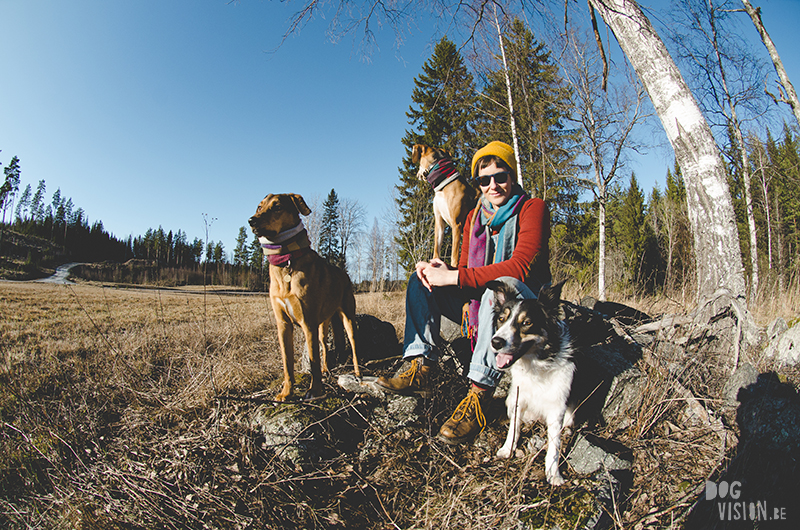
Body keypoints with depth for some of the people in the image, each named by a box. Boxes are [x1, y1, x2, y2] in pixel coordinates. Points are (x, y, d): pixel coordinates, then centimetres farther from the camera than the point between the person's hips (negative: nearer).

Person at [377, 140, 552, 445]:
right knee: (421, 280, -5)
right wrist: (442, 271, -18)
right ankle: (420, 369, -18)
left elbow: (521, 266, -25)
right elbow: (465, 271, 7)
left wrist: (453, 277, -27)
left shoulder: (533, 208, -9)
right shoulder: (475, 216, 10)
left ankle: (479, 396, -37)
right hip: (482, 305, 6)